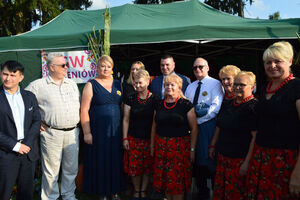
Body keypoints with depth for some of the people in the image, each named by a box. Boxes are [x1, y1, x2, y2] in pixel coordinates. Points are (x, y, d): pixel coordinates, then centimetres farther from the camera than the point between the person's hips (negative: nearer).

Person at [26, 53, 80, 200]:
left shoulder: (72, 84, 11)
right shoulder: (38, 85, -3)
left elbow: (78, 104, 19)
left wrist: (77, 122, 10)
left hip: (73, 132, 5)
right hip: (51, 134, -4)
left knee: (71, 168, 14)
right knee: (51, 170, 4)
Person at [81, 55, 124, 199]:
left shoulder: (117, 84, 10)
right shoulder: (91, 85, -3)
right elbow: (84, 110, -8)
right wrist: (87, 132, -14)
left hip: (115, 130, 4)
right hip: (98, 131, -4)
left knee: (115, 160, 11)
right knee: (99, 161, 5)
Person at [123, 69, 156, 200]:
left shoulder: (154, 99, -3)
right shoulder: (130, 99, 1)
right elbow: (126, 119, 4)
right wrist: (125, 138, 0)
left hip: (149, 139, -1)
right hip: (133, 138, 1)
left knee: (147, 166, 7)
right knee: (134, 166, 4)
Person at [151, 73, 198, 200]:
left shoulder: (186, 104, -5)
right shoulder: (159, 104, 8)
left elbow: (194, 128, -5)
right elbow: (154, 127, 13)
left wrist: (192, 149, -9)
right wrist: (152, 146, 11)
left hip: (180, 146, -4)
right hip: (161, 146, 4)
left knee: (178, 180, 0)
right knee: (163, 178, 10)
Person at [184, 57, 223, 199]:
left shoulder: (215, 84, -4)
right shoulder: (190, 87, 19)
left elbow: (216, 107, -15)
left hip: (208, 126, -6)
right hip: (192, 127, 6)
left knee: (210, 160, -5)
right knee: (196, 160, 12)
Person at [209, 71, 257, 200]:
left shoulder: (254, 107, -11)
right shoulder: (228, 105, 13)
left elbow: (256, 137, -18)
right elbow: (219, 127, 22)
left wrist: (247, 162, -21)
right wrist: (213, 146, 20)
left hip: (240, 159, -7)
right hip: (222, 157, 7)